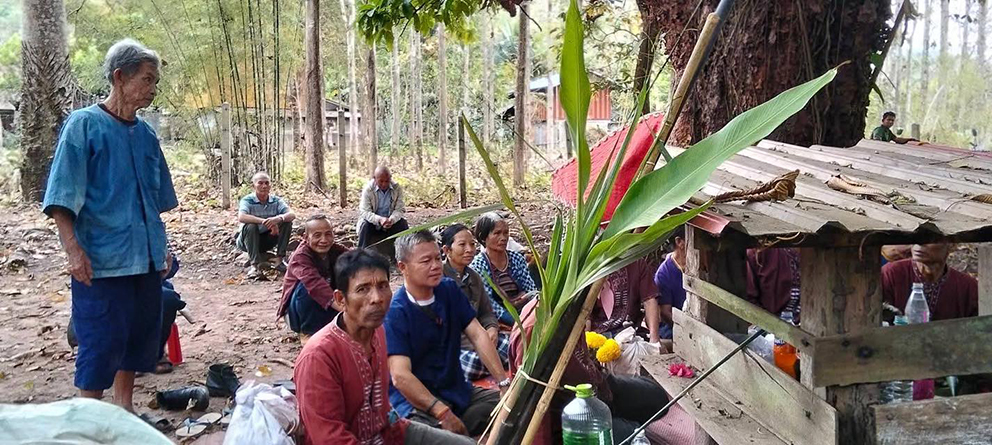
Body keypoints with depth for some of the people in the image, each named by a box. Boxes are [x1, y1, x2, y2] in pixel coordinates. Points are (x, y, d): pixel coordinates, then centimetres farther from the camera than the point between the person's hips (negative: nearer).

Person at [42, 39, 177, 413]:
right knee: (102, 341, -3)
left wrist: (161, 244, 18)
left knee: (141, 334, 13)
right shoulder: (83, 125, -7)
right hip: (101, 259, -7)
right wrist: (73, 248, -18)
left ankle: (124, 409, 29)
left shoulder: (145, 133, 11)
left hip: (145, 257, 7)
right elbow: (61, 197, -11)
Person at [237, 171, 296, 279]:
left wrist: (278, 218, -44)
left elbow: (292, 214, -21)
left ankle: (279, 260, -15)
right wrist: (265, 222, -47)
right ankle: (254, 265, -32)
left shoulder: (276, 200, -6)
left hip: (268, 240, 3)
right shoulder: (247, 200, -15)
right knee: (250, 226, -33)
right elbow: (241, 217, -36)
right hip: (248, 241, -3)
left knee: (287, 222, -16)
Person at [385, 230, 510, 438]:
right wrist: (443, 413, -32)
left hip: (458, 393, 7)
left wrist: (504, 383, -13)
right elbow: (400, 376, -23)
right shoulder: (394, 312, -14)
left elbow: (478, 335, -2)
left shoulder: (450, 290, 5)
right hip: (415, 401, -6)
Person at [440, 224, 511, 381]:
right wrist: (472, 344, -24)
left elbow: (486, 312, 18)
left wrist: (492, 328, -8)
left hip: (473, 337, 7)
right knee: (474, 361, -35)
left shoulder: (473, 277, 15)